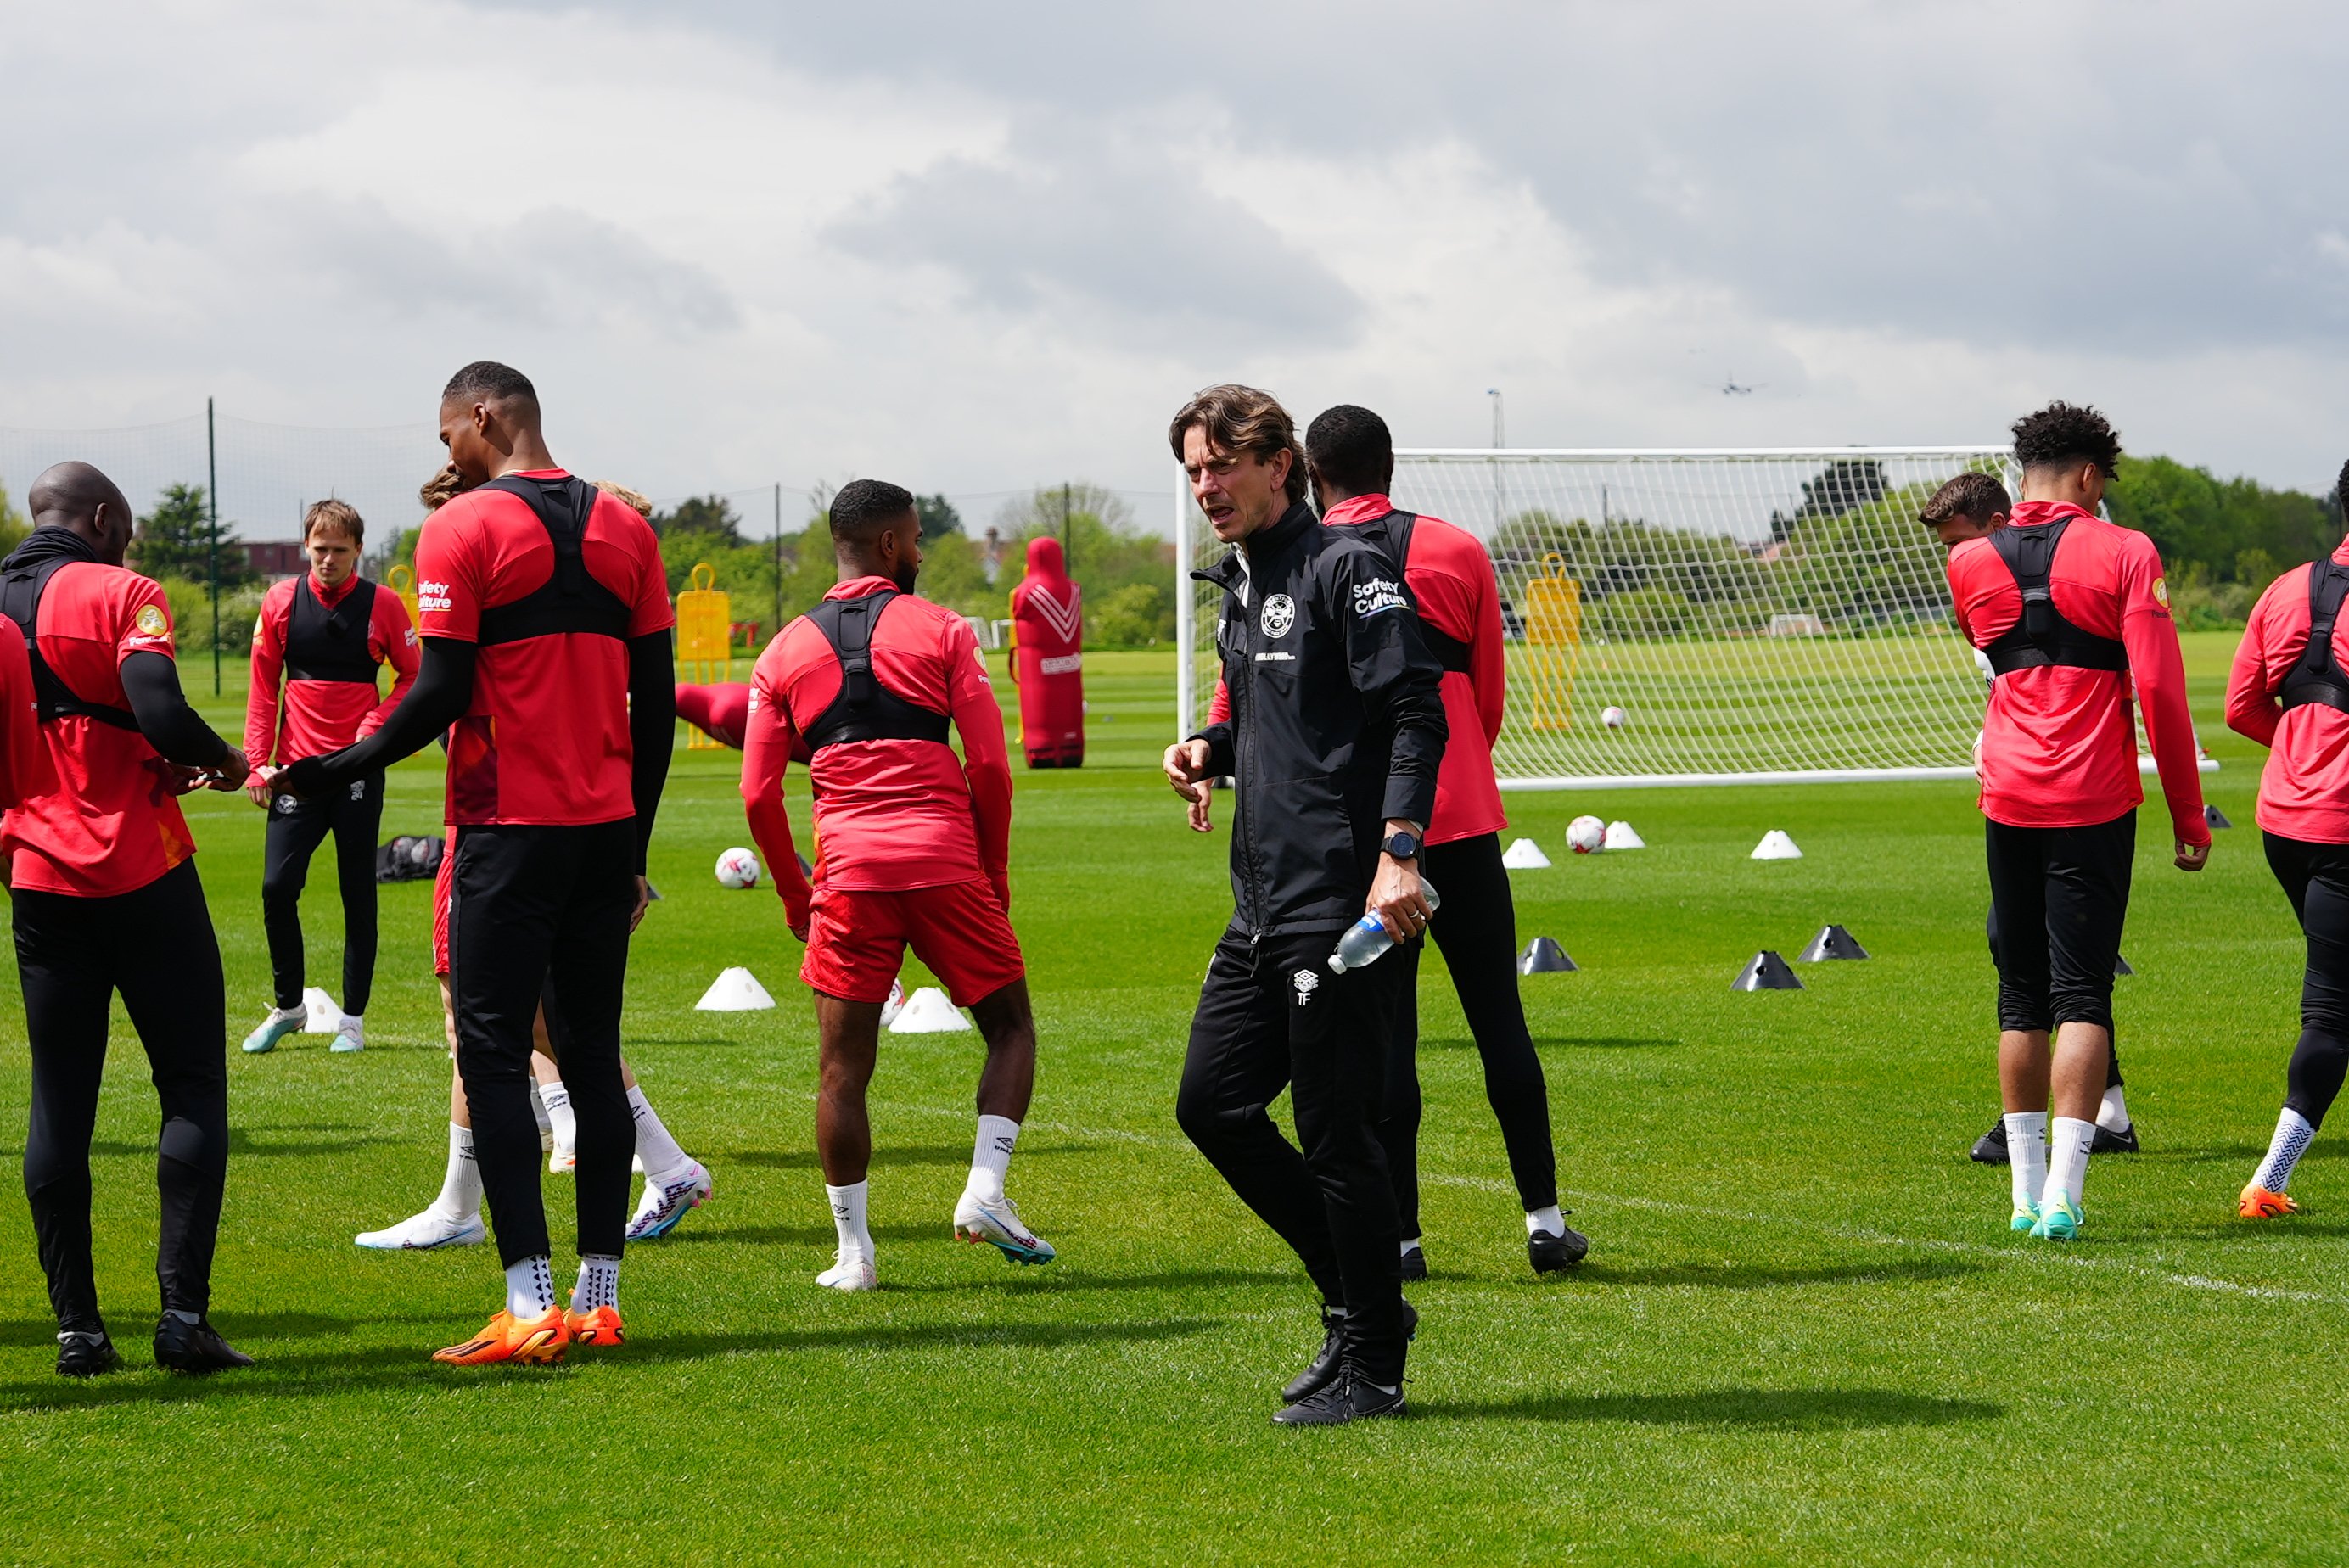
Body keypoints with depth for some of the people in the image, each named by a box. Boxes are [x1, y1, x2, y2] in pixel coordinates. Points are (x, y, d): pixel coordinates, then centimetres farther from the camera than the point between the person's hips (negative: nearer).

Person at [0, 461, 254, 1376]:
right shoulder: (119, 594, -8)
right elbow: (160, 713, -23)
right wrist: (224, 762, -3)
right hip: (143, 874, -5)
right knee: (193, 1088, 3)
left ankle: (77, 1326, 4)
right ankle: (183, 1312, -4)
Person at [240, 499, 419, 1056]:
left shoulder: (383, 606, -2)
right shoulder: (281, 602, 2)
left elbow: (412, 676, 6)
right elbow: (263, 686, 5)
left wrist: (376, 724, -10)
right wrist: (257, 762, -1)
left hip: (358, 770, -1)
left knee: (358, 894, 4)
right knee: (278, 888, -6)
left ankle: (353, 1019, 12)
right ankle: (288, 1006, 12)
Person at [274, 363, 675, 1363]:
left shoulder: (464, 530, -8)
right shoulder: (623, 530, 10)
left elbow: (442, 693, -13)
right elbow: (656, 701, 11)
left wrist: (333, 771, 0)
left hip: (510, 830, -6)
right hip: (608, 829, 6)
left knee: (494, 1055, -2)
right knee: (593, 1053, 10)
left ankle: (530, 1308, -9)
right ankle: (599, 1300, 11)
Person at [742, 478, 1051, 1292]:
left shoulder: (786, 653, 11)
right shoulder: (942, 631, 4)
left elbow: (759, 795, 8)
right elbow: (990, 767, -1)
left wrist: (795, 897, 19)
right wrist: (995, 874, 10)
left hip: (848, 873, 2)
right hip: (946, 861, -2)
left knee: (844, 1066, 7)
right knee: (1009, 1024, 14)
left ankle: (852, 1251, 6)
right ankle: (986, 1190, -3)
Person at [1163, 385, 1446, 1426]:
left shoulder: (1342, 569, -9)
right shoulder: (1242, 589, 18)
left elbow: (1416, 711, -16)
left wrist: (1397, 853, -25)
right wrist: (1211, 750, 9)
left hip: (1335, 904, -10)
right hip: (1261, 906, 10)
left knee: (1337, 1134, -5)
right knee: (1212, 1104, 9)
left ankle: (1371, 1367, 6)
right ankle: (1358, 1300, 21)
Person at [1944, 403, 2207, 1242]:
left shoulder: (1969, 563, 6)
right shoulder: (2123, 554, -5)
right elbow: (2159, 687, -9)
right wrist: (2188, 814, -4)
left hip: (2008, 801, 3)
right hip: (2094, 798, -3)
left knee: (2021, 996, 12)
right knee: (2082, 995, -3)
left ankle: (2025, 1191, 12)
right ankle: (2062, 1193, -12)